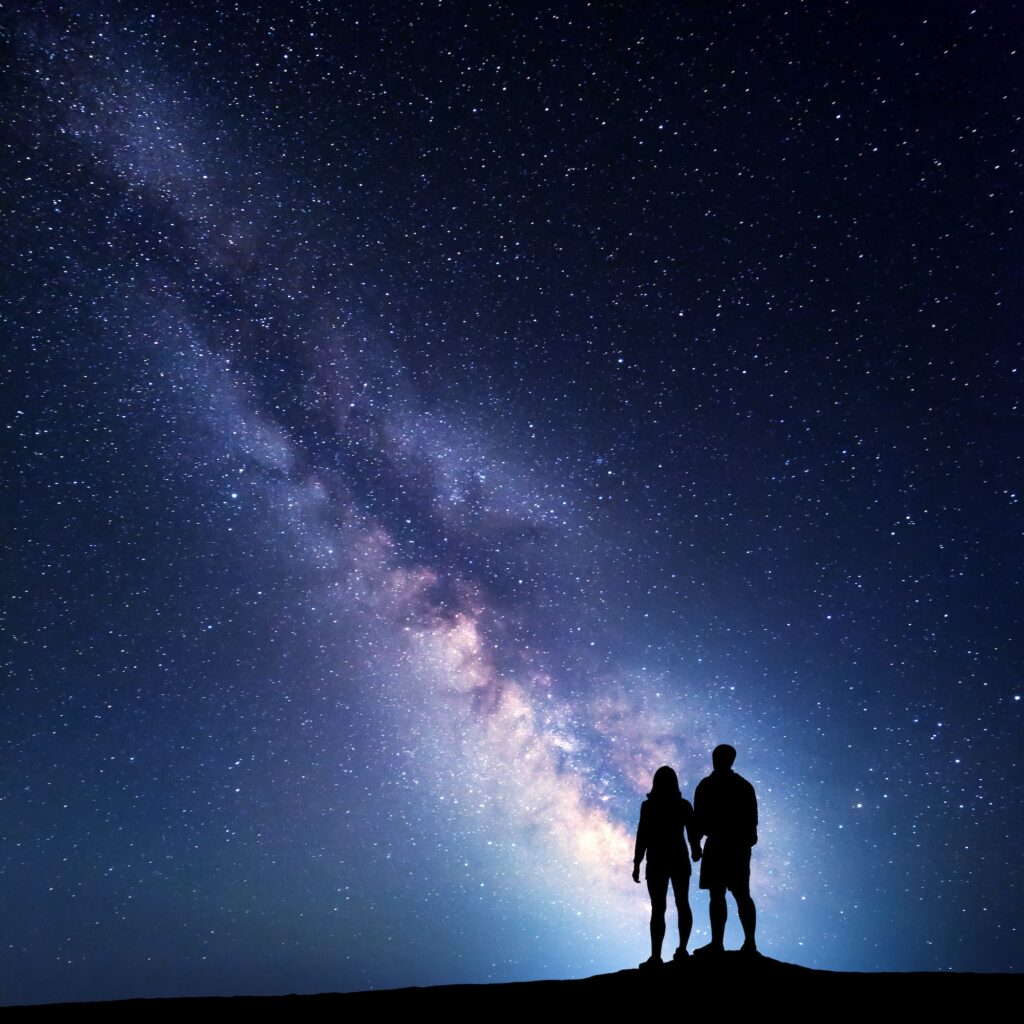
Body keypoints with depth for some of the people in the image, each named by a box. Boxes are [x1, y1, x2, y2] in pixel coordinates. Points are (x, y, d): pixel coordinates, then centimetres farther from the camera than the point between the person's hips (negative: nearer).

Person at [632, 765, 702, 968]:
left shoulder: (649, 806, -8)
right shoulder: (684, 805, 0)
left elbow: (642, 837, -10)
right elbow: (693, 834, 2)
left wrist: (637, 864, -5)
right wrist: (696, 851, 22)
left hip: (657, 862, -3)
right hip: (679, 860, 3)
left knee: (658, 908, -4)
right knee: (682, 904, 15)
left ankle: (656, 956, -9)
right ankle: (682, 949, 16)